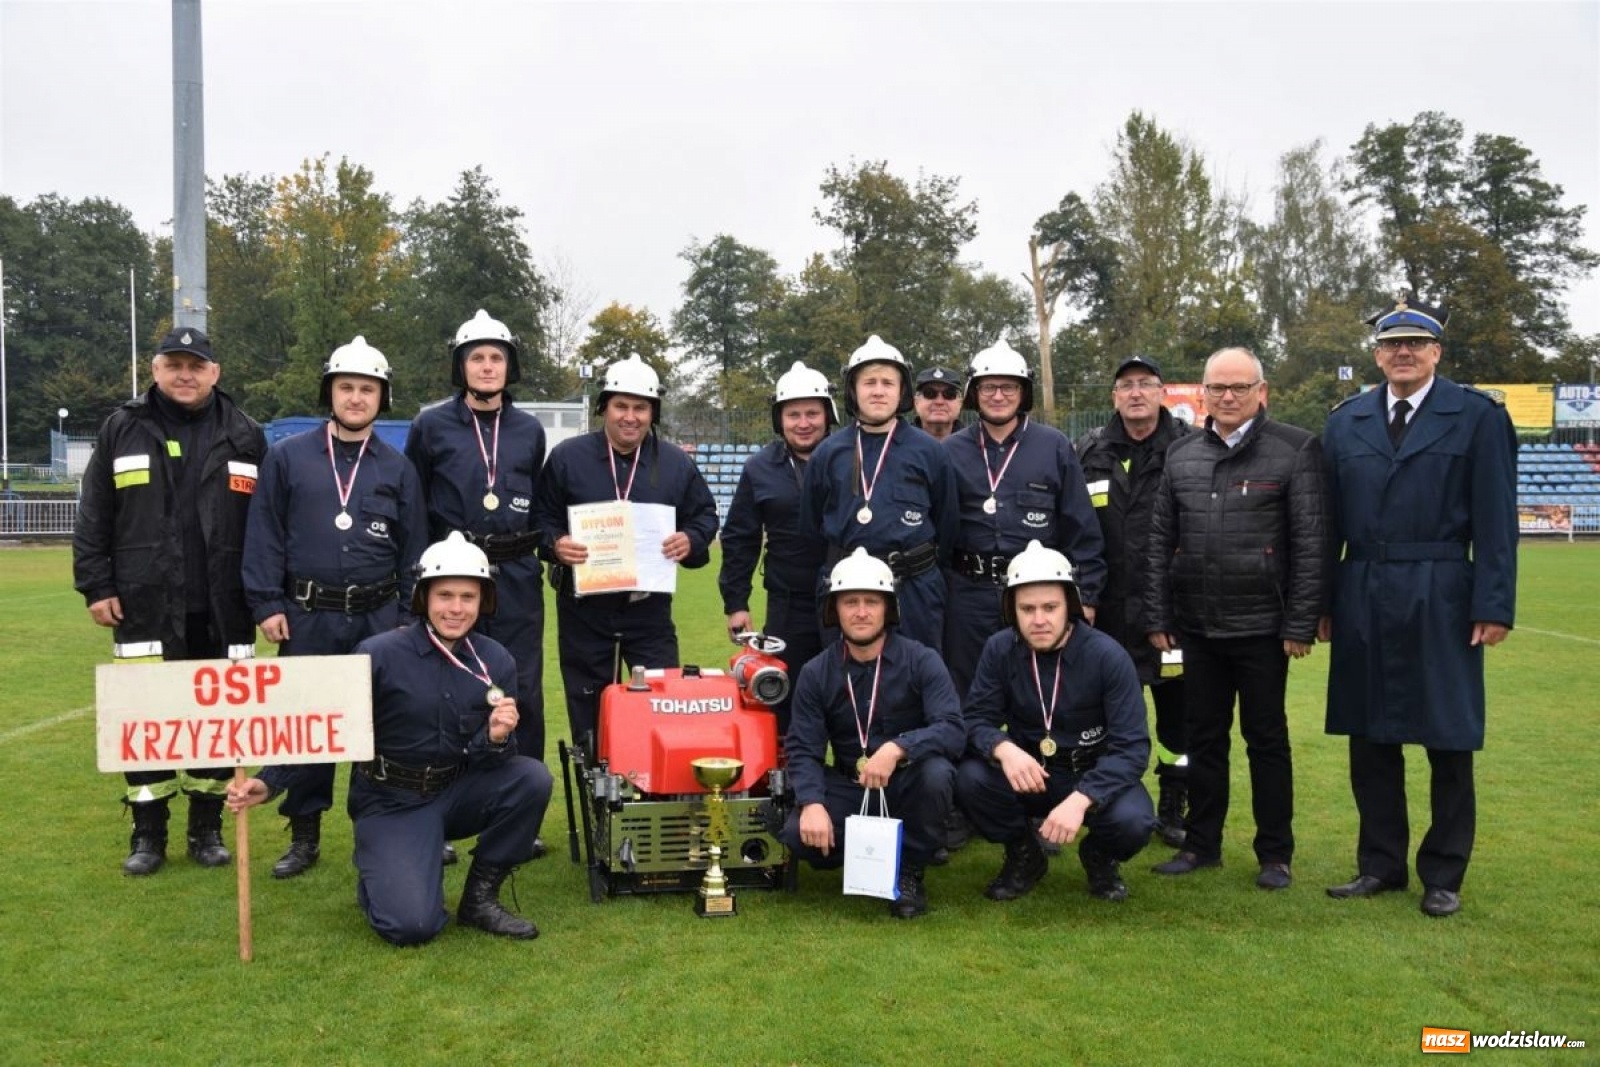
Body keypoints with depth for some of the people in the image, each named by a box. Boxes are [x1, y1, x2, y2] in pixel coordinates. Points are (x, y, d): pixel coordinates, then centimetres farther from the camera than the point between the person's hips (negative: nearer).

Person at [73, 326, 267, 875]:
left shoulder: (245, 436, 5)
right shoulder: (122, 429, 4)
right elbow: (93, 517, 3)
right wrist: (96, 586, -3)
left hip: (222, 611, 1)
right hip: (145, 608, 0)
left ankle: (207, 829, 21)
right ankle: (148, 835, 18)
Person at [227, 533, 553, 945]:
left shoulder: (496, 660, -4)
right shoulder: (379, 655, -15)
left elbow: (495, 757, -2)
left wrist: (496, 738, -25)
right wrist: (268, 783, -17)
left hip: (457, 793, 4)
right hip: (392, 803, -4)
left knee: (532, 777, -24)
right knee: (412, 925, -22)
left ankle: (479, 897, -3)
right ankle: (375, 875, 17)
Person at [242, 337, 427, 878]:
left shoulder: (398, 468, 7)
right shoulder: (287, 457, 3)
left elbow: (414, 548, 9)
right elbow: (265, 535, 3)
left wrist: (409, 618, 4)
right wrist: (267, 604, -4)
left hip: (379, 618, 1)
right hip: (307, 619, 0)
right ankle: (304, 835, 19)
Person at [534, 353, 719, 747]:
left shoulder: (677, 464, 4)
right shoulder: (566, 457, 0)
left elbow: (705, 517, 10)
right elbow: (540, 517, 5)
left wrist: (689, 541, -11)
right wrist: (554, 544, -16)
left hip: (650, 610, 1)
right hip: (583, 609, 0)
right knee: (588, 714, 10)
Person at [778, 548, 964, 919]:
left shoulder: (921, 660, -11)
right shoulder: (816, 673, -3)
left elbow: (953, 729, -22)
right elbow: (803, 749, -6)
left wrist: (897, 748, -40)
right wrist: (812, 803, -26)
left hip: (908, 783, -1)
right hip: (850, 786, 2)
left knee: (937, 772, -35)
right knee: (798, 834, -25)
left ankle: (909, 871, -8)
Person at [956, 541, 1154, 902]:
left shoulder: (1107, 656, -18)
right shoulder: (1000, 650, -10)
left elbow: (1132, 746, -21)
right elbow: (975, 718, -10)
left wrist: (1080, 799, -36)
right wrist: (1003, 748, -35)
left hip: (1094, 777, -2)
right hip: (1028, 775, 2)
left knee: (1132, 820, -32)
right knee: (970, 778, -27)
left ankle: (1100, 857, 8)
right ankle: (1023, 855, 4)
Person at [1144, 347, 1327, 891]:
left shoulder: (1295, 449, -4)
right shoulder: (1181, 453, 8)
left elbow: (1310, 544, -7)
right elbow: (1160, 540, 9)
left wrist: (1300, 624, -10)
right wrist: (1157, 616, 5)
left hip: (1261, 624, -4)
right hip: (1197, 624, 4)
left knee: (1267, 738, 7)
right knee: (1203, 736, 12)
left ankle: (1275, 854, 19)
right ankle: (1202, 844, 25)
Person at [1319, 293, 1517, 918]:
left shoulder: (1478, 417, 1)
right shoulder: (1345, 422, 10)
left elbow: (1495, 519, -3)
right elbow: (1330, 521, 9)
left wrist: (1495, 605, -9)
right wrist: (1321, 602, 6)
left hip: (1441, 602, -3)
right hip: (1363, 601, 3)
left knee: (1448, 740, 5)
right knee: (1369, 739, 10)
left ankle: (1443, 876, 19)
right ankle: (1380, 865, 23)